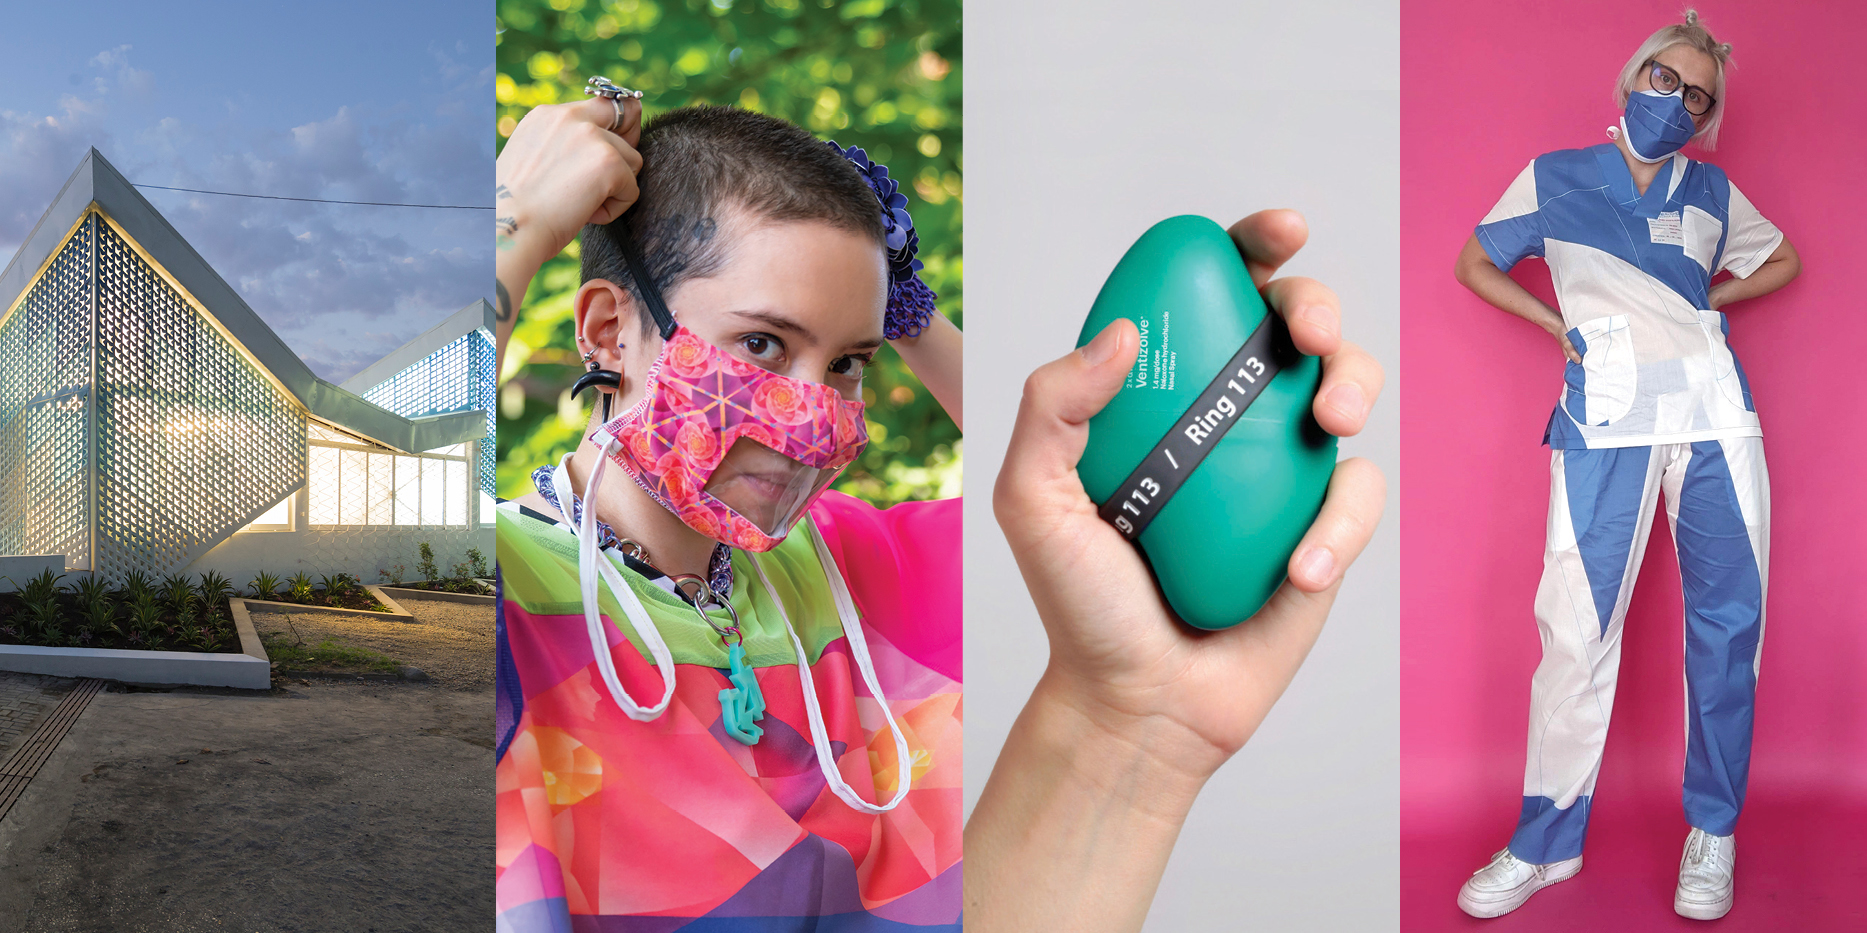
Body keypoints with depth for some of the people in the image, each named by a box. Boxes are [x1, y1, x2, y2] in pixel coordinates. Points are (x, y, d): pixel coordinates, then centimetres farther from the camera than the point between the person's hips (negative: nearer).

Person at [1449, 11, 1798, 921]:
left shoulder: (1712, 191, 17)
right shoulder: (1555, 177, 11)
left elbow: (1784, 261, 30)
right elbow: (1474, 264, 17)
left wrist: (1705, 302, 14)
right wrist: (1559, 322, 7)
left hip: (1715, 410, 3)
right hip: (1605, 419, -3)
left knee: (1727, 617, 2)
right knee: (1578, 628, -8)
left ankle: (1712, 831, 17)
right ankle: (1546, 842, 5)